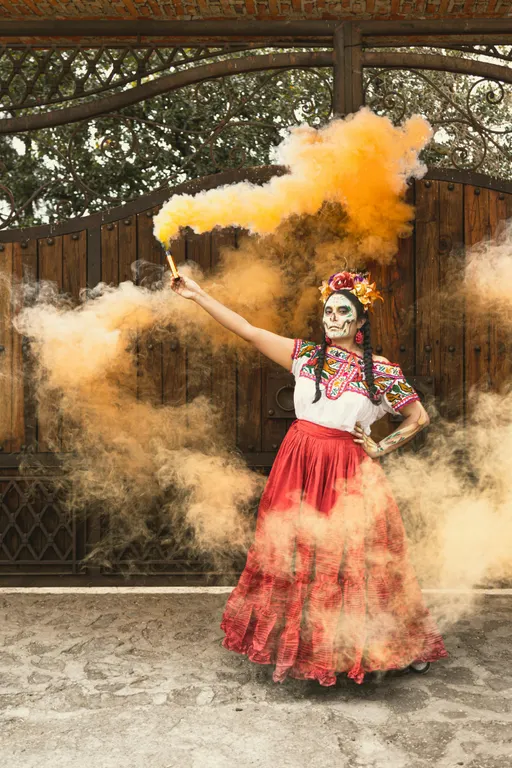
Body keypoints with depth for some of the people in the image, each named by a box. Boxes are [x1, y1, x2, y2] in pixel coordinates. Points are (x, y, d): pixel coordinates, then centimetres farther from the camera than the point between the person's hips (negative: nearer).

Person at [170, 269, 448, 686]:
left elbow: (419, 418, 6)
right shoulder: (306, 354, 3)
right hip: (299, 465, 3)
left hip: (347, 474, -2)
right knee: (297, 556, 11)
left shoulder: (382, 371, -2)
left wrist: (380, 448, -1)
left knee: (352, 560, 4)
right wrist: (198, 295, -1)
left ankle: (393, 645, 25)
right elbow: (249, 330, 1)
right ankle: (296, 647, 30)